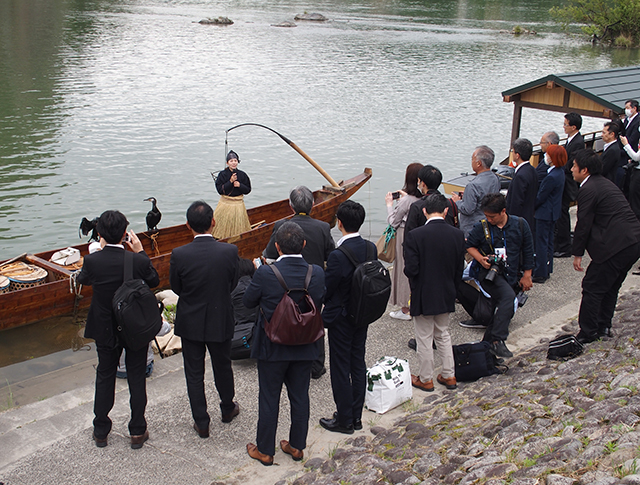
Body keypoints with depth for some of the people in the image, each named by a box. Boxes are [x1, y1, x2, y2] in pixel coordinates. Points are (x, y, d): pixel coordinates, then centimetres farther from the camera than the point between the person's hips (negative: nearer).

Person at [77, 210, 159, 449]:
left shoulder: (92, 261, -19)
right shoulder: (139, 262, -23)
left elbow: (82, 279, 4)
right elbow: (154, 281, -2)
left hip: (105, 330, 1)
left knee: (105, 376, 19)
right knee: (136, 378, 15)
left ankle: (101, 431, 30)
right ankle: (137, 431, 25)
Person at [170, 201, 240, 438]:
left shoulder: (179, 255, -21)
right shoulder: (229, 251, -18)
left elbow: (176, 288, -6)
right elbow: (232, 285, -4)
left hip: (190, 322, -1)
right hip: (221, 321, 1)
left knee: (194, 374, 14)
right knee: (222, 367, 23)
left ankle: (201, 423, 24)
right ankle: (228, 409, 44)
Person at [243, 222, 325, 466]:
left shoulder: (265, 274, -24)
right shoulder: (317, 273, -14)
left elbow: (249, 301, -7)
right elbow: (318, 303, 1)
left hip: (272, 347, -3)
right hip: (305, 347, 3)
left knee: (269, 399, 13)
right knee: (300, 397, 18)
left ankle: (265, 451, 27)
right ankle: (297, 446, 34)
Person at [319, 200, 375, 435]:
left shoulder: (338, 256, -27)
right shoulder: (370, 248, -5)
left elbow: (326, 291, -18)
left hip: (340, 319, -7)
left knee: (341, 369, 7)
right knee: (358, 364, 17)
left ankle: (344, 420, 19)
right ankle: (356, 416, 30)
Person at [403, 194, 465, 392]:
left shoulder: (415, 236, -19)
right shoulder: (457, 235, -6)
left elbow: (411, 270, -19)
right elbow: (459, 269, 0)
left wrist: (416, 286, 4)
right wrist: (451, 289, 15)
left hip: (423, 297, -4)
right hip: (446, 296, 4)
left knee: (424, 339, 10)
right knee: (443, 335, 22)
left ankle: (425, 379, 23)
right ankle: (449, 376, 29)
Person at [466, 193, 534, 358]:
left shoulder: (520, 225, -1)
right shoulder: (481, 227, -5)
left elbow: (528, 251, 7)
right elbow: (469, 245, 8)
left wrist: (526, 275, 7)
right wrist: (480, 259, -11)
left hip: (511, 275, 4)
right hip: (489, 272, -4)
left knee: (508, 310, 7)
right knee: (508, 296, -29)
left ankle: (488, 340, 24)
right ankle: (497, 340, -28)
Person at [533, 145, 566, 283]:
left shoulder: (551, 177, -27)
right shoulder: (560, 172, 3)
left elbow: (541, 197, -19)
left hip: (545, 213, -10)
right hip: (553, 212, 10)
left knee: (541, 243, 0)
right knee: (548, 241, 18)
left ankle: (540, 274, 7)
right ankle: (547, 270, 29)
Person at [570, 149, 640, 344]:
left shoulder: (588, 189, -11)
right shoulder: (605, 183, 19)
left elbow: (583, 224, -11)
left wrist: (577, 254, -2)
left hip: (617, 245, -10)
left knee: (592, 287, 1)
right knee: (610, 287, 21)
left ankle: (588, 332, 8)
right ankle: (603, 327, 30)